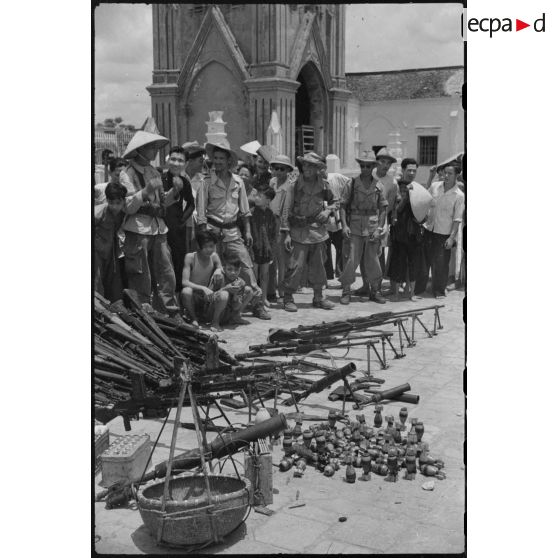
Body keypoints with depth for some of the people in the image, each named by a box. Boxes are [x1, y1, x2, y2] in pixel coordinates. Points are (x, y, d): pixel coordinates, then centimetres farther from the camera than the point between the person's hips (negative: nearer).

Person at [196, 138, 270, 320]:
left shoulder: (238, 181, 8)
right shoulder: (207, 182, -3)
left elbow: (244, 210, 14)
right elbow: (201, 211, -3)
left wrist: (248, 231, 8)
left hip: (233, 231, 3)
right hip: (213, 230, -3)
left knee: (246, 266, -3)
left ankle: (258, 304, 1)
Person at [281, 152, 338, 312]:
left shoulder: (323, 185, 4)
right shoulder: (294, 186, -6)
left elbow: (335, 201, 21)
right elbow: (286, 210, -5)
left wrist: (327, 210, -1)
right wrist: (287, 233, -10)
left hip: (318, 231, 4)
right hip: (299, 232, -4)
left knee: (318, 265, 11)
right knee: (296, 265, -8)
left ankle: (318, 297, 23)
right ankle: (288, 298, 4)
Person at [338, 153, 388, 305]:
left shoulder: (378, 187, 6)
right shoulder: (352, 184, 0)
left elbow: (383, 209, 7)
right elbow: (343, 206, -1)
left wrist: (379, 229, -3)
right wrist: (344, 225, -13)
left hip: (373, 228, 2)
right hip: (355, 229, -2)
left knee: (373, 261, 7)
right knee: (351, 260, -4)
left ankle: (375, 291, 20)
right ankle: (346, 291, 8)